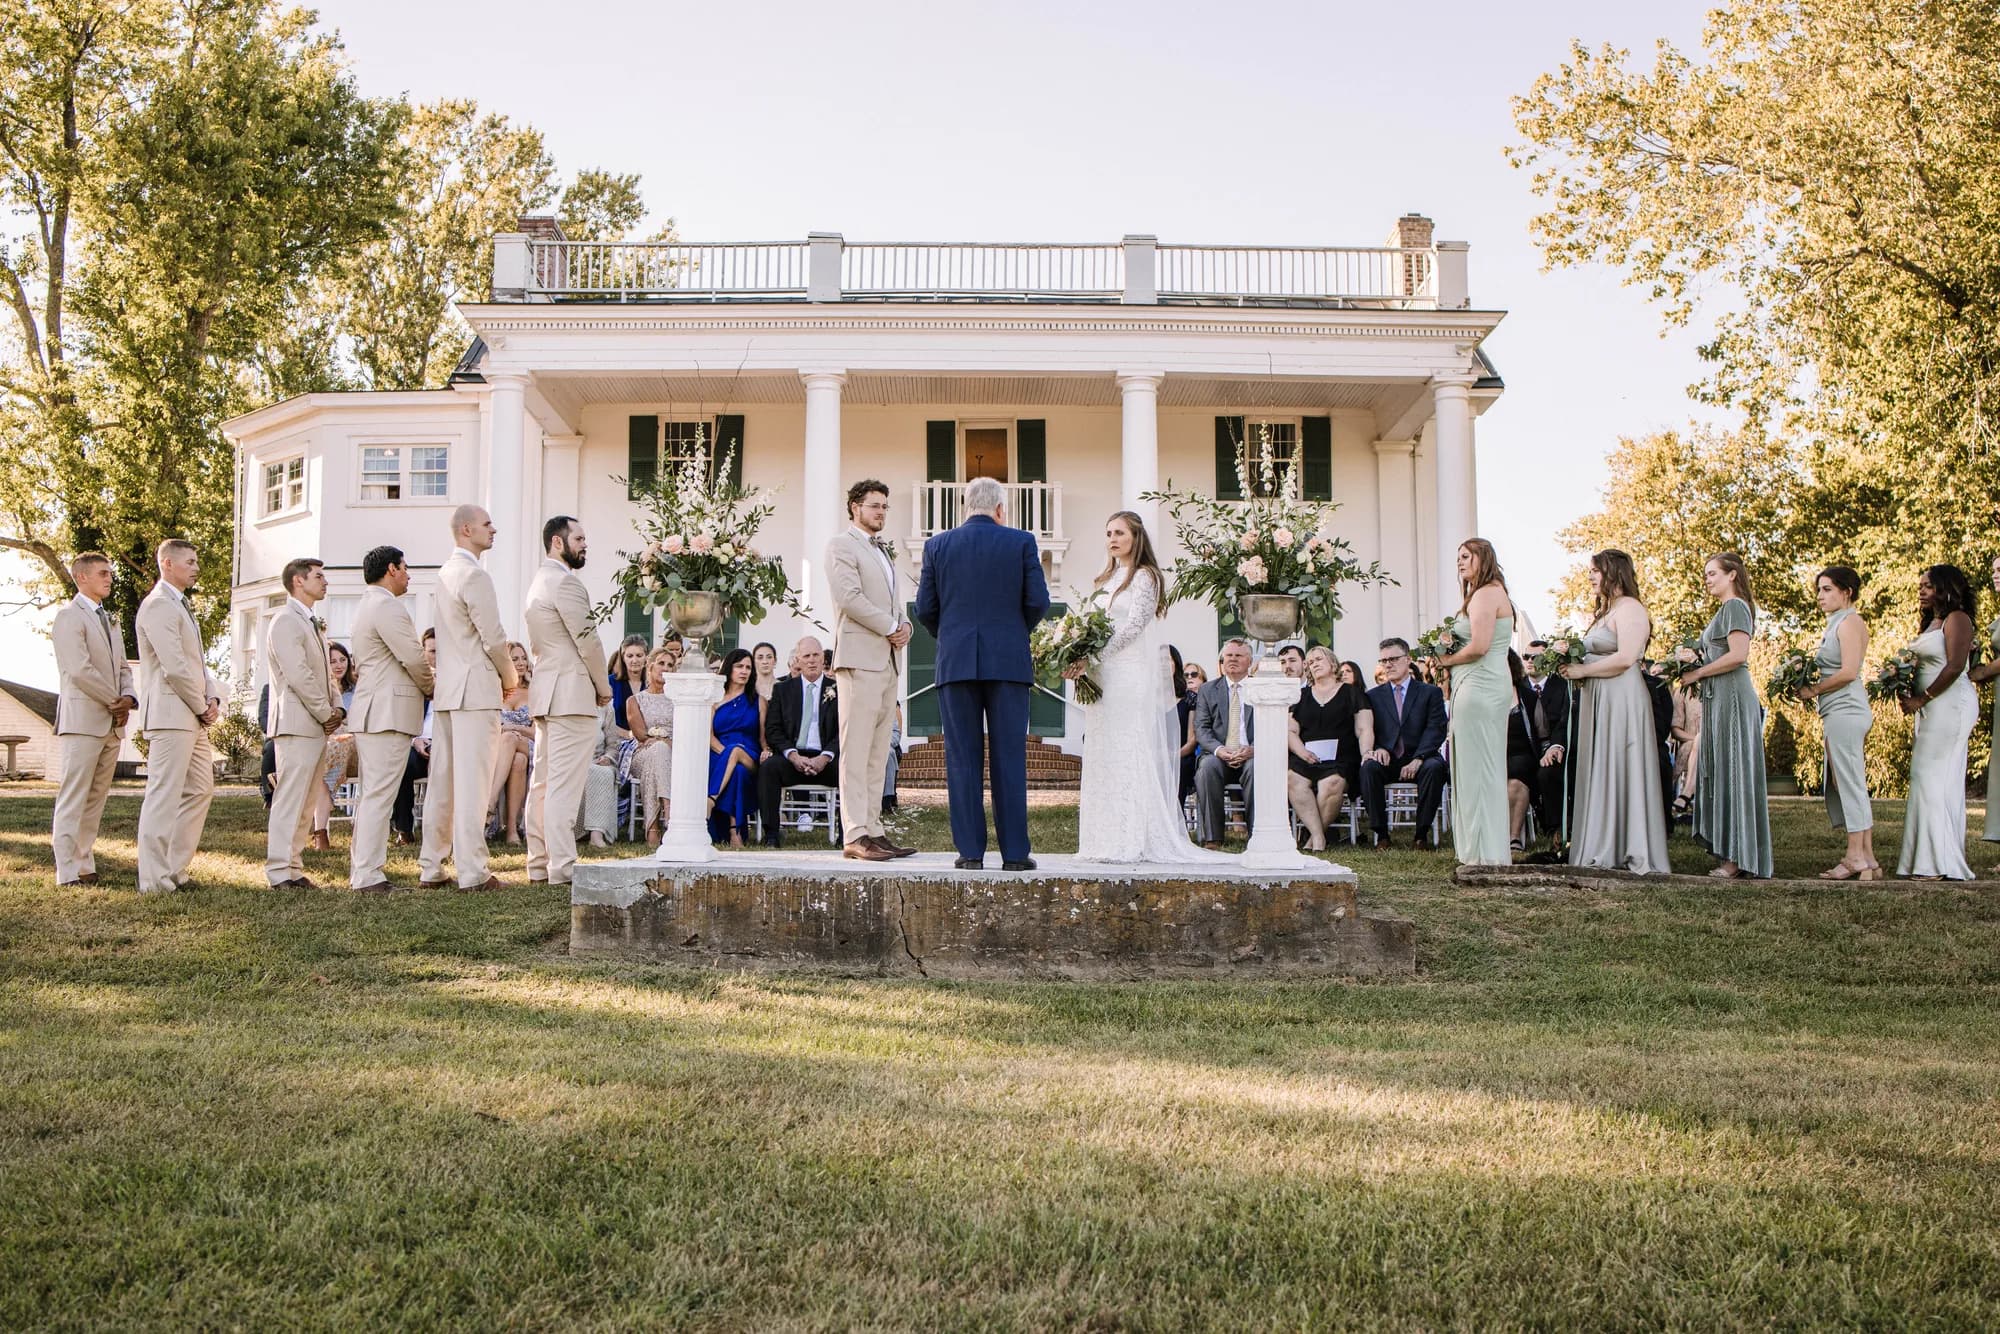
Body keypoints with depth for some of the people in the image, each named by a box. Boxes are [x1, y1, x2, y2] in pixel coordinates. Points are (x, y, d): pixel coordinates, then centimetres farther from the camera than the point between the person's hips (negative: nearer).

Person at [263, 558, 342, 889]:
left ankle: (294, 867, 14)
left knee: (305, 801, 10)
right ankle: (280, 872, -7)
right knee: (290, 798, -9)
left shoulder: (313, 623, 21)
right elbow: (298, 675, -17)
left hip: (318, 726, 9)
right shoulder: (285, 620, -9)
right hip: (297, 723, -9)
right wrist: (326, 714, -11)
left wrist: (337, 707, 4)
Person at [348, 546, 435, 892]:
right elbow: (414, 658, -17)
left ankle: (360, 869, 18)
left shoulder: (365, 607, 21)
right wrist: (432, 687, 2)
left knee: (370, 794, 14)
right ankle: (368, 876, -11)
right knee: (380, 795, -10)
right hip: (389, 713, -11)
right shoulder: (387, 606, -13)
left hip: (369, 712, 11)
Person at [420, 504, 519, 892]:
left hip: (445, 689, 9)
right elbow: (493, 638, -14)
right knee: (472, 783, -7)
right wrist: (510, 677, 2)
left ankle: (432, 869, 14)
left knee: (441, 781, 10)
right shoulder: (474, 575, -13)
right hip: (475, 689, -9)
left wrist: (501, 672, 20)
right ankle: (472, 871, -6)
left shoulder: (445, 573, 16)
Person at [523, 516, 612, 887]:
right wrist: (604, 687, -2)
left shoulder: (537, 584, 21)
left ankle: (538, 863, 15)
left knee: (543, 782, 11)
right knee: (565, 784, -10)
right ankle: (561, 867, -11)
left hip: (545, 691, 10)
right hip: (571, 693, -10)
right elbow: (587, 640, -14)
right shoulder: (564, 582, -12)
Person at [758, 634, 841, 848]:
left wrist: (825, 758, -15)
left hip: (827, 760, -1)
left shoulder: (837, 689, 11)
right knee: (767, 767, -30)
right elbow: (773, 730, 7)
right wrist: (793, 756, -11)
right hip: (793, 756, 1)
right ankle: (771, 834, -27)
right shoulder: (782, 689, 15)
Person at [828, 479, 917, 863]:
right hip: (859, 657, -9)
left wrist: (903, 625, 4)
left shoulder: (884, 550, 25)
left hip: (886, 659, 9)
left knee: (878, 754, 7)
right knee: (856, 751, -10)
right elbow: (849, 596, -14)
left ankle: (873, 830, 8)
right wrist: (891, 627, -10)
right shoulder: (841, 545, -2)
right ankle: (856, 835, -12)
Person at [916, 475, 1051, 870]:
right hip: (1008, 660, -1)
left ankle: (969, 850, 1)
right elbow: (1038, 602, -2)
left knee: (962, 758, 3)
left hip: (956, 661, 1)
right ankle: (1014, 852, 1)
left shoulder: (937, 545, 6)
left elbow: (925, 608, 5)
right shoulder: (1021, 542, 2)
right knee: (1009, 757, 1)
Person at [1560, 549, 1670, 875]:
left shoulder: (1629, 608, -9)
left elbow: (1625, 658, -20)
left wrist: (1582, 670, -13)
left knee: (1620, 771, -7)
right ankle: (1604, 850, 11)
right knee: (1599, 774, 8)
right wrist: (1572, 664, 6)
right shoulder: (1604, 611, 22)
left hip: (1621, 700, -10)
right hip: (1597, 701, 10)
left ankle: (1632, 853, -3)